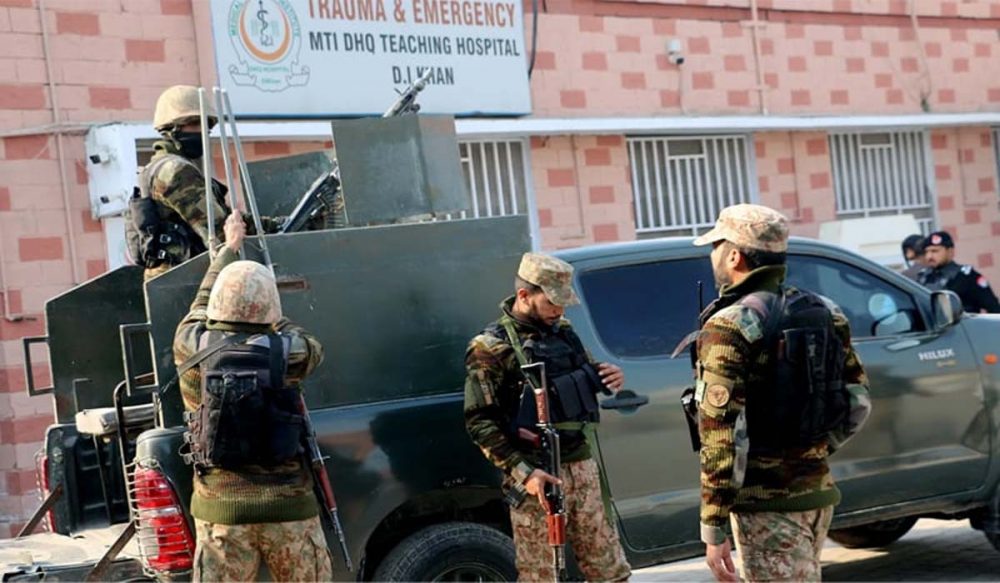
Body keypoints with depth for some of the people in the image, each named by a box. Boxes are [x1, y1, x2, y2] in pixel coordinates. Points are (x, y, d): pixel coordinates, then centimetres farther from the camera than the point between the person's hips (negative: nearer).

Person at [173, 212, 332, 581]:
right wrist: (271, 320, 34)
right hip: (288, 506, -1)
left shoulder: (191, 348, -2)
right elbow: (313, 349, 19)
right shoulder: (287, 352, -6)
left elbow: (201, 303, 19)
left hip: (220, 509, 1)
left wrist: (229, 247, 34)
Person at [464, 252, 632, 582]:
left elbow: (584, 378, 25)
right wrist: (522, 472, -20)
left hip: (581, 465, 6)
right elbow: (479, 422, -13)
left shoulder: (562, 331, 10)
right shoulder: (491, 348, -10)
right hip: (537, 477, -6)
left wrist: (610, 377, 0)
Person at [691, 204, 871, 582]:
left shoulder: (729, 327, -15)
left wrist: (713, 528, -18)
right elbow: (858, 403, 11)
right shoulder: (825, 313, 6)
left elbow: (722, 434, -20)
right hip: (818, 491, 8)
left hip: (766, 500, -7)